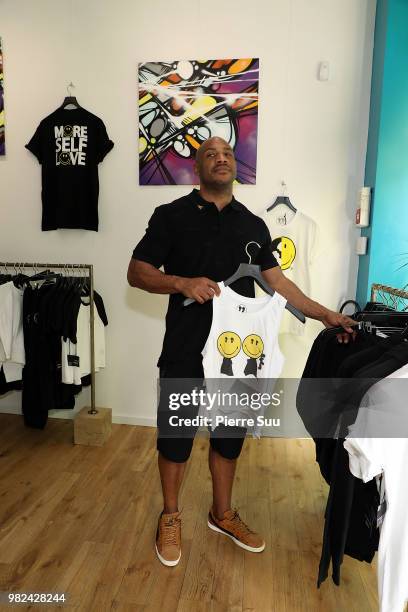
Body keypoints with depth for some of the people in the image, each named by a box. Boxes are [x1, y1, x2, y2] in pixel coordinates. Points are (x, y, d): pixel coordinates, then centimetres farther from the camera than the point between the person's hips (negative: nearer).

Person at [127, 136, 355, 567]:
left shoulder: (253, 225, 10)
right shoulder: (172, 215, -1)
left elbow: (277, 280, 11)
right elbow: (136, 272, -4)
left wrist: (324, 314, 5)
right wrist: (182, 283, -22)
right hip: (186, 352, -3)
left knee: (229, 436, 17)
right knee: (175, 436, 12)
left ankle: (222, 514, 41)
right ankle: (170, 517, 37)